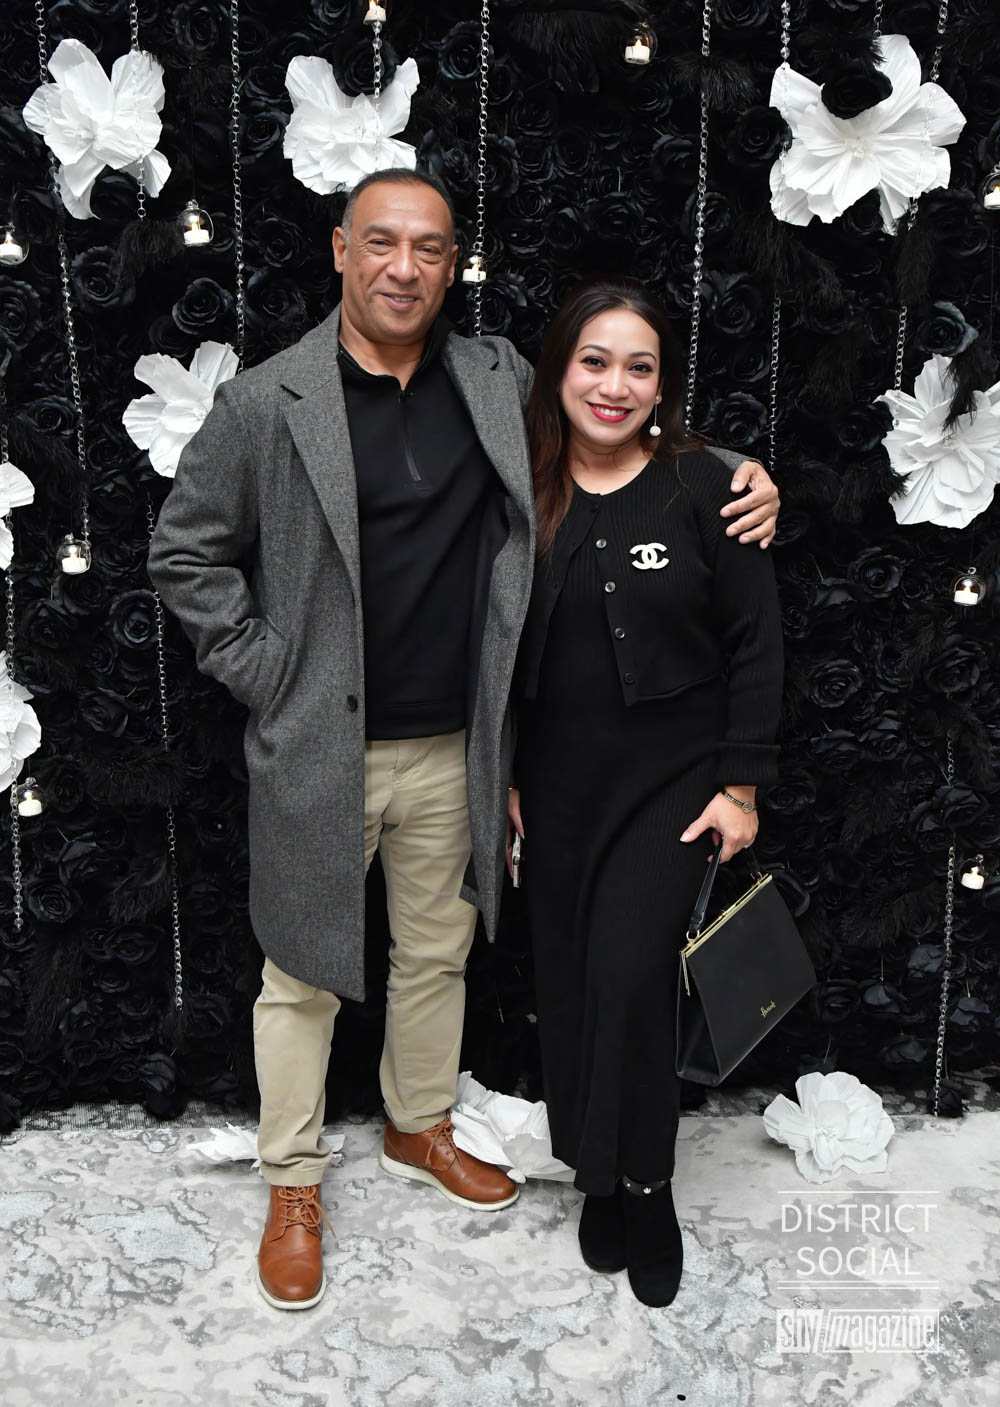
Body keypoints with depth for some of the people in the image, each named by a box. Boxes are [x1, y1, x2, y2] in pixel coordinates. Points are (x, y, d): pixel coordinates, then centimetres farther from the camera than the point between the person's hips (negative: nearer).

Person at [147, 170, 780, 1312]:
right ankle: (294, 1184, 31)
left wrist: (733, 481, -4)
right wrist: (265, 673, -7)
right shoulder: (265, 404, -8)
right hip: (318, 752, -3)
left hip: (455, 748, 4)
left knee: (438, 954, 20)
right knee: (305, 971, 10)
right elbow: (185, 553, -1)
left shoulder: (500, 381, 3)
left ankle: (419, 1131, 44)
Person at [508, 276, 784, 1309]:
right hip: (558, 786, 3)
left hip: (671, 779, -3)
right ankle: (599, 1181, 29)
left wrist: (741, 786, -7)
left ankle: (640, 1192, 16)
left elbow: (754, 644, -5)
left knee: (630, 980, -7)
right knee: (568, 984, 9)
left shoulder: (702, 486, -7)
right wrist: (503, 778, 7)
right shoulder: (524, 495, 0)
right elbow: (498, 651, 7)